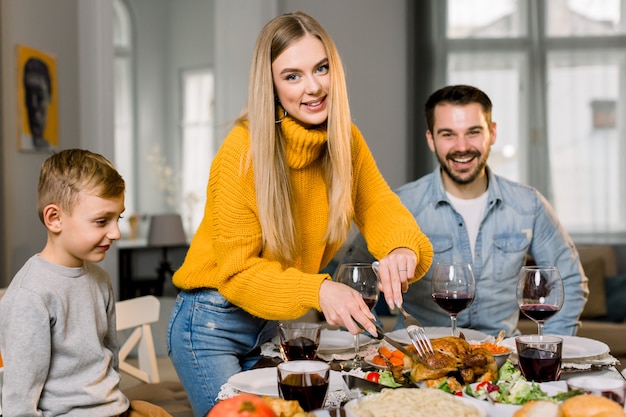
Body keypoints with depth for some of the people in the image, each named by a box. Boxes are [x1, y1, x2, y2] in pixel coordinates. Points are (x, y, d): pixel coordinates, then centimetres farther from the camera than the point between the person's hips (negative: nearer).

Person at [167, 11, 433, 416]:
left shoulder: (345, 141, -6)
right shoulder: (244, 149, -23)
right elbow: (238, 272, -21)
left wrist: (402, 247, -33)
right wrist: (318, 291, -37)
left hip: (278, 323, 6)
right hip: (214, 324, -5)